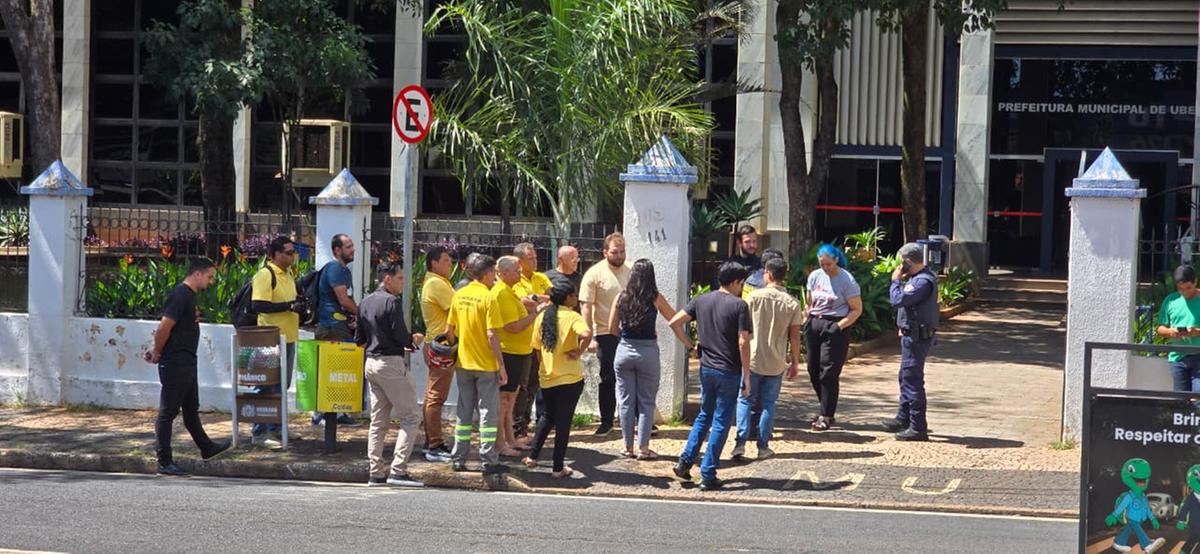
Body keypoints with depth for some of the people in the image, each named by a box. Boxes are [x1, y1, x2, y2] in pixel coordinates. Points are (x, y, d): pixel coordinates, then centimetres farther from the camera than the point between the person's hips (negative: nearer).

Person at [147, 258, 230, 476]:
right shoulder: (181, 296, -18)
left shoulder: (189, 296, 15)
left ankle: (206, 448, 36)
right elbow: (164, 328, -23)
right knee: (168, 412, -3)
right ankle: (165, 463, 0)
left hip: (187, 363, 10)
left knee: (191, 409, 22)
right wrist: (157, 354, -11)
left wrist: (157, 352, 11)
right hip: (175, 364, -10)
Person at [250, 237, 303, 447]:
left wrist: (299, 307, 7)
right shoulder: (265, 275, -14)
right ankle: (260, 432, -1)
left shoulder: (287, 274, 14)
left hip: (288, 337, 9)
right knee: (269, 386, -6)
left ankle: (274, 428, 23)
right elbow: (258, 305, -23)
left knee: (282, 385, 14)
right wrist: (289, 306, -24)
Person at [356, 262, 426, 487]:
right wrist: (415, 340, 3)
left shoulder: (366, 302, 13)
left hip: (371, 364, 9)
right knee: (411, 416, -3)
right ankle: (398, 470, -10)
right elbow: (402, 337, -17)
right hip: (390, 363, -9)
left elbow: (359, 339, 17)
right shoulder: (392, 302, -13)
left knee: (378, 421, 12)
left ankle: (376, 472, 11)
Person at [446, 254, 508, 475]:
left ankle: (459, 459, 15)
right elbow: (492, 335, -17)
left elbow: (449, 330, 8)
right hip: (486, 364, -5)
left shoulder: (459, 295, 4)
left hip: (463, 363, 5)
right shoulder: (488, 297, -14)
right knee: (488, 412, 2)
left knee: (464, 412, 13)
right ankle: (489, 461, 3)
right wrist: (501, 365, -13)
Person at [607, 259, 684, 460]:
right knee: (646, 402, 6)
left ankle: (628, 447, 14)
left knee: (626, 402, 10)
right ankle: (643, 448, 6)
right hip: (648, 352, -2)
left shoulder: (621, 298, -1)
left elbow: (612, 327, 5)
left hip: (625, 350, 2)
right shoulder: (656, 298, -7)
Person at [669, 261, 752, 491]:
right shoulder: (739, 305, -12)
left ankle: (685, 462, 15)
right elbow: (743, 342, -15)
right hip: (729, 371, -5)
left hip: (706, 367, 5)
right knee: (721, 422, 3)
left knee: (704, 415, 22)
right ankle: (708, 476, 4)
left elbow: (675, 322, 2)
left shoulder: (702, 300, 4)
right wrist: (746, 377, -10)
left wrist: (688, 343, 14)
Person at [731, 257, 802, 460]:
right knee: (768, 404, 10)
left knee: (745, 400, 8)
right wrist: (795, 361, 9)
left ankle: (740, 443, -1)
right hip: (776, 363, 1)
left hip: (753, 359, -1)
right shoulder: (792, 304, -3)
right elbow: (794, 336, -1)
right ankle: (763, 447, 9)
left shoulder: (755, 296, -8)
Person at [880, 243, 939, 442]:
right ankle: (903, 419, 32)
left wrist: (895, 281, -13)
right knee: (906, 377, 20)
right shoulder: (920, 278, 13)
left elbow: (898, 300, -26)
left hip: (917, 337, -11)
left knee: (912, 380, -8)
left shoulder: (923, 281, -21)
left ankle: (918, 427, -6)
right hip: (913, 335, 11)